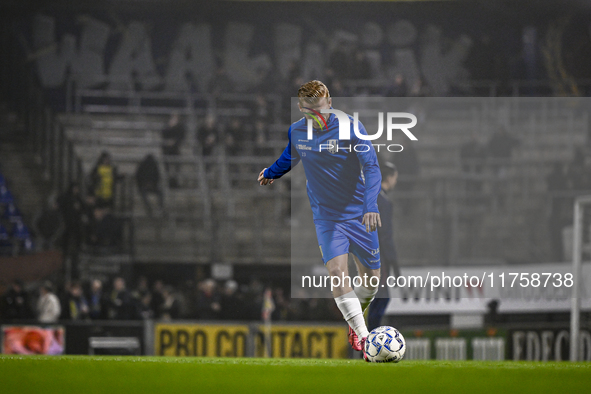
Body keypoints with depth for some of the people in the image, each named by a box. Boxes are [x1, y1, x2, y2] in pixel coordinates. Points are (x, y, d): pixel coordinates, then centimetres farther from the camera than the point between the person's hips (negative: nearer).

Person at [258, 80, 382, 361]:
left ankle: (355, 319, 36)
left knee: (371, 280, 5)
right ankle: (362, 337, -16)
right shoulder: (296, 132, -4)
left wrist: (371, 206, -31)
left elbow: (371, 168, -19)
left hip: (359, 214, -1)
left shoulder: (350, 127, -15)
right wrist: (271, 172, 36)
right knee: (337, 272, -21)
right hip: (326, 217, 1)